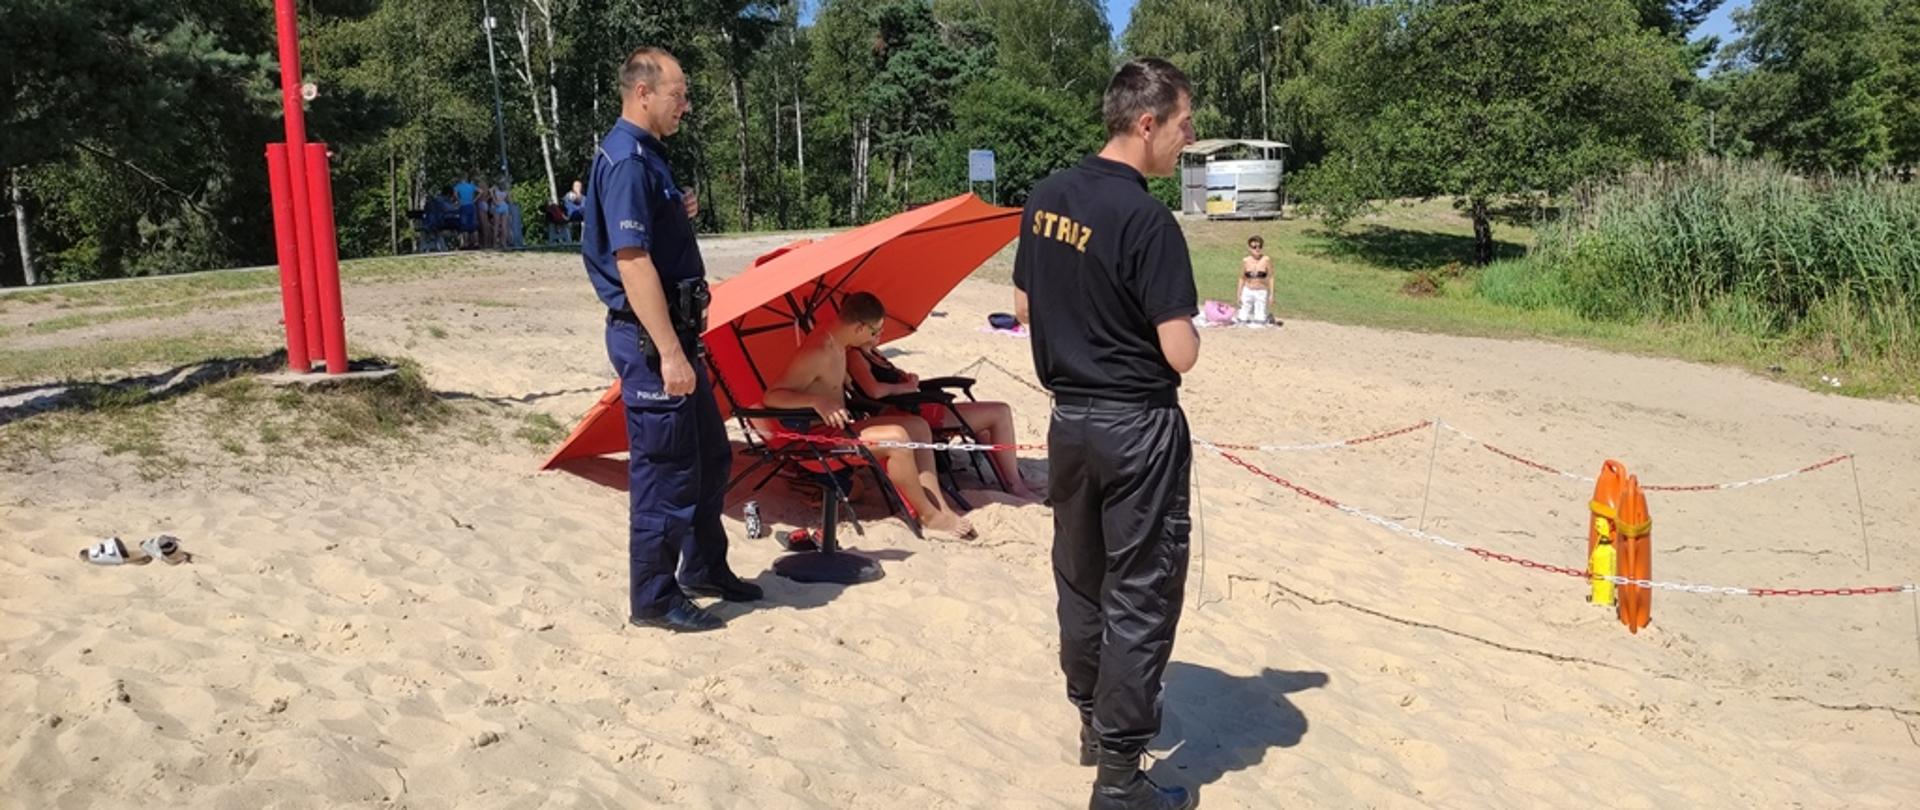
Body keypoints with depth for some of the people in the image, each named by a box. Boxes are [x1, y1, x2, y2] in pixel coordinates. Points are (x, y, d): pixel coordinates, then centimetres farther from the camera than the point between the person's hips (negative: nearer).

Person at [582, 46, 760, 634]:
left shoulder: (645, 156, 15)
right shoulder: (626, 162, -18)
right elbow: (632, 265, -25)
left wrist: (679, 217, 10)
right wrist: (669, 352, -26)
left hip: (672, 330, 11)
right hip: (650, 338, -11)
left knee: (711, 457, 19)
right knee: (663, 472, -1)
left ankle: (704, 569, 33)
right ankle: (654, 598, 12)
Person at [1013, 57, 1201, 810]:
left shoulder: (1046, 197, 3)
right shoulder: (1147, 219, -20)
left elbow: (1024, 307, 12)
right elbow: (1181, 354, -19)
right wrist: (1180, 325, 2)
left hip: (1069, 418, 7)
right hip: (1137, 427, -7)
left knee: (1080, 576, 19)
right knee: (1140, 596, 2)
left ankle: (1094, 721, 35)